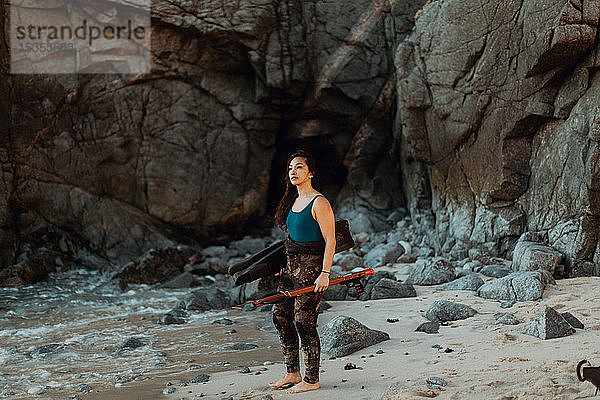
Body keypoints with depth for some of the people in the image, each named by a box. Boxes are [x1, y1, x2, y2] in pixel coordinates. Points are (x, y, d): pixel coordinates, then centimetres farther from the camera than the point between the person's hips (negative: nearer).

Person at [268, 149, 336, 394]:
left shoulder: (319, 203, -12)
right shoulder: (293, 201, 15)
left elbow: (330, 241, -16)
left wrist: (325, 273, -22)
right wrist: (284, 265, 22)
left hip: (312, 266, -9)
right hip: (292, 267, 9)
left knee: (304, 321, -7)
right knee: (280, 315, 8)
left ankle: (311, 380, 2)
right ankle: (293, 373, 19)